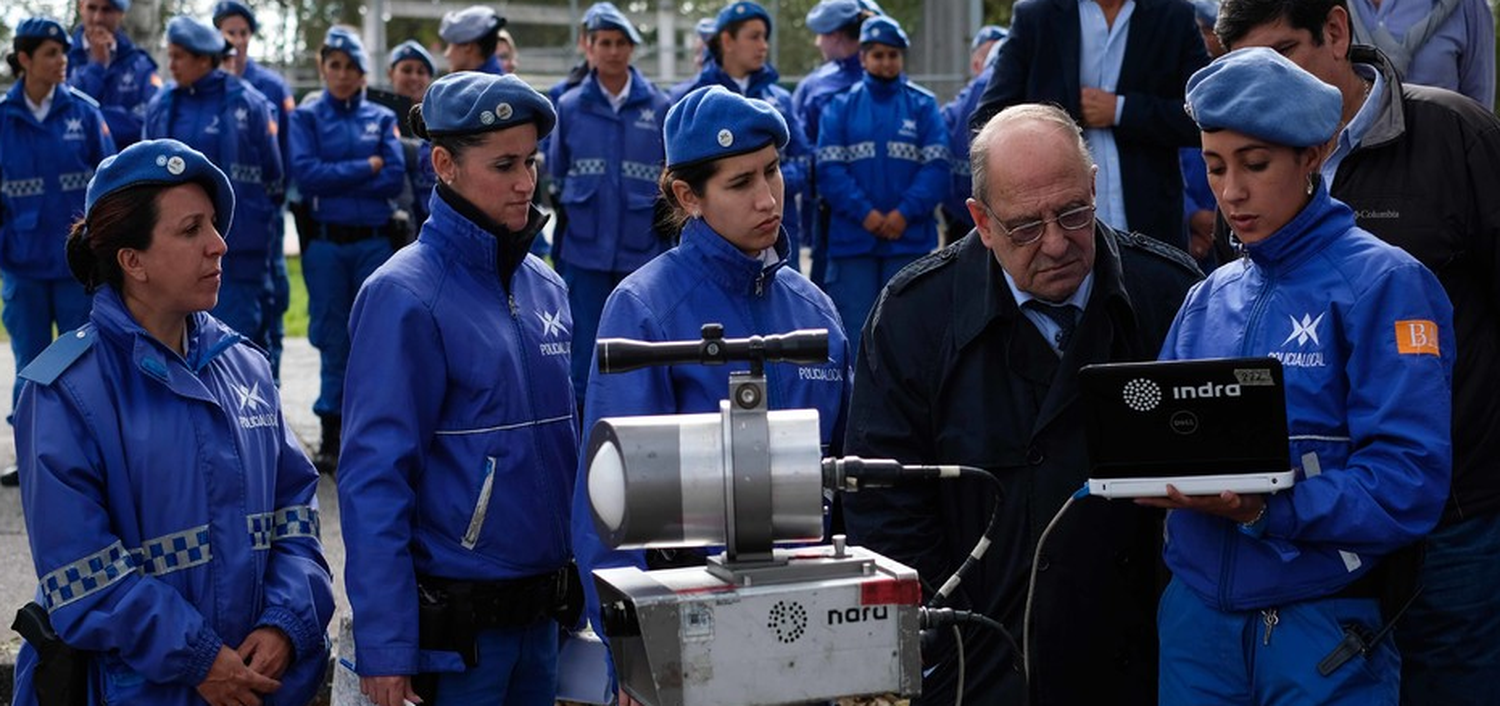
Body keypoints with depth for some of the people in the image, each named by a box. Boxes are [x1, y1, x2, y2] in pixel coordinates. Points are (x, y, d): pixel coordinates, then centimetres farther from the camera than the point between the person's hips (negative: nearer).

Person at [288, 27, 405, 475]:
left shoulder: (381, 118, 9)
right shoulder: (306, 117, 6)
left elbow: (395, 178, -4)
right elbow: (305, 174, -10)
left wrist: (335, 179, -9)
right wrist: (366, 168, -8)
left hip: (375, 240, 1)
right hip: (326, 242, -1)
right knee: (333, 341, 3)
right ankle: (332, 438, 11)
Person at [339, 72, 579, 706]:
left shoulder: (545, 288, 8)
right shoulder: (405, 296, -13)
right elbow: (373, 478, -16)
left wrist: (580, 585, 14)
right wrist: (384, 646, -19)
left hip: (542, 618, 7)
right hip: (450, 623, -6)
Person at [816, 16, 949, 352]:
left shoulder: (923, 105, 5)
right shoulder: (841, 106, 6)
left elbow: (937, 167, -2)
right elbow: (830, 167, -2)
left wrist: (905, 212, -14)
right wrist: (865, 213, -13)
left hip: (911, 235, 0)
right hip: (852, 237, 0)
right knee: (854, 321, 1)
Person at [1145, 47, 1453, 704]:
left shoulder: (1383, 284, -8)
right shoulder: (1208, 299, 11)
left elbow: (1409, 481, -16)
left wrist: (1265, 510, -27)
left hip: (1323, 627, -5)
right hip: (1197, 617, 5)